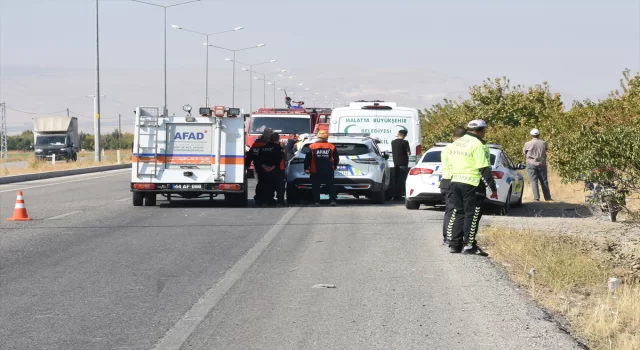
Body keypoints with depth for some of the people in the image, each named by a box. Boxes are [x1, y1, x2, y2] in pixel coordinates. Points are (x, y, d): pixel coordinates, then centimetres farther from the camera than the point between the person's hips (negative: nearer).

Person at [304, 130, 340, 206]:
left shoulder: (312, 147, -3)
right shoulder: (332, 147, 0)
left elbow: (307, 159, -4)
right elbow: (336, 159, 7)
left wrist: (306, 168, 6)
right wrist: (334, 167, 23)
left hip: (315, 171, -1)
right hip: (328, 171, 1)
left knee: (316, 186, 6)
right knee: (330, 185, 10)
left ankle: (316, 201, 3)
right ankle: (332, 200, 3)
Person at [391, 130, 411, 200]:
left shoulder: (393, 142, 8)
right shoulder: (405, 142, -11)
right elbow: (409, 153, -11)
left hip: (396, 163, 6)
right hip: (403, 163, -6)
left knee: (395, 180, 10)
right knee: (401, 180, -3)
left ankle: (396, 195, 10)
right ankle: (399, 195, -6)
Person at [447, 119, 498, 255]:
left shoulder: (456, 144, 15)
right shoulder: (478, 145, -11)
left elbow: (450, 164, 18)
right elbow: (484, 169, -15)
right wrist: (493, 188, -13)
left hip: (455, 182, 8)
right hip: (472, 184, -8)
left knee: (459, 213, 13)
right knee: (472, 214, -3)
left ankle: (455, 244, 13)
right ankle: (469, 245, -4)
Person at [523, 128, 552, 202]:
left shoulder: (528, 144, -6)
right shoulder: (543, 143, 0)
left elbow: (524, 152, 6)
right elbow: (545, 151, 6)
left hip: (531, 163, -2)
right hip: (542, 163, 2)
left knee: (534, 181, -2)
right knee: (544, 181, 9)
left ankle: (536, 198, -10)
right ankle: (547, 197, 13)